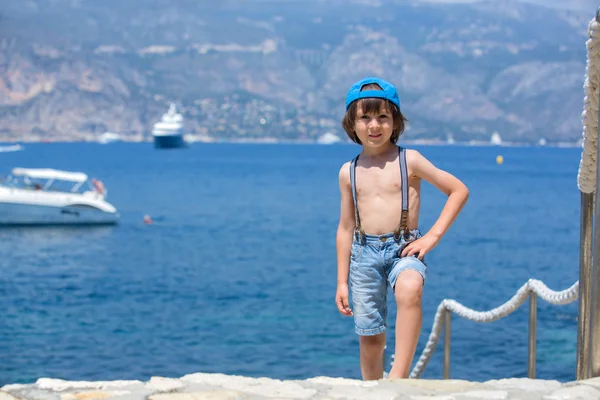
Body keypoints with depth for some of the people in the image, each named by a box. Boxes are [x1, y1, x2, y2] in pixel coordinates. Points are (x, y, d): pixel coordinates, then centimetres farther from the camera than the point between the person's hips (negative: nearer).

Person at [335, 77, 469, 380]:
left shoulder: (409, 161, 0)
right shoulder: (349, 172, 8)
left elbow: (459, 190, 3)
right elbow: (345, 228, 13)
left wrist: (432, 236, -6)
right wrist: (342, 282, 12)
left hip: (404, 248, -3)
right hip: (364, 252, 3)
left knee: (409, 289, -36)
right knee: (370, 335, 5)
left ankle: (399, 376, -36)